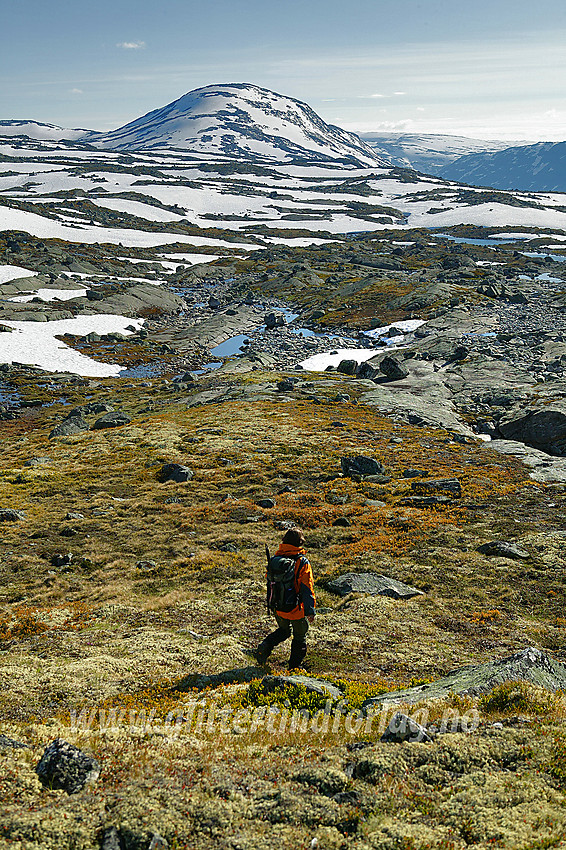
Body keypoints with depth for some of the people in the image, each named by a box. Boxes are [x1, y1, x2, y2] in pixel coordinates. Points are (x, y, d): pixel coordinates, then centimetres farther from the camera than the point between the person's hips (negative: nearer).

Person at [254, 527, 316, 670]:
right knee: (299, 637, 16)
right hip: (296, 609, -5)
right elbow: (307, 588, -18)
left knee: (284, 630, 28)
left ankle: (265, 646, 5)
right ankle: (294, 667, 21)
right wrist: (310, 610, -14)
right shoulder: (303, 562, -17)